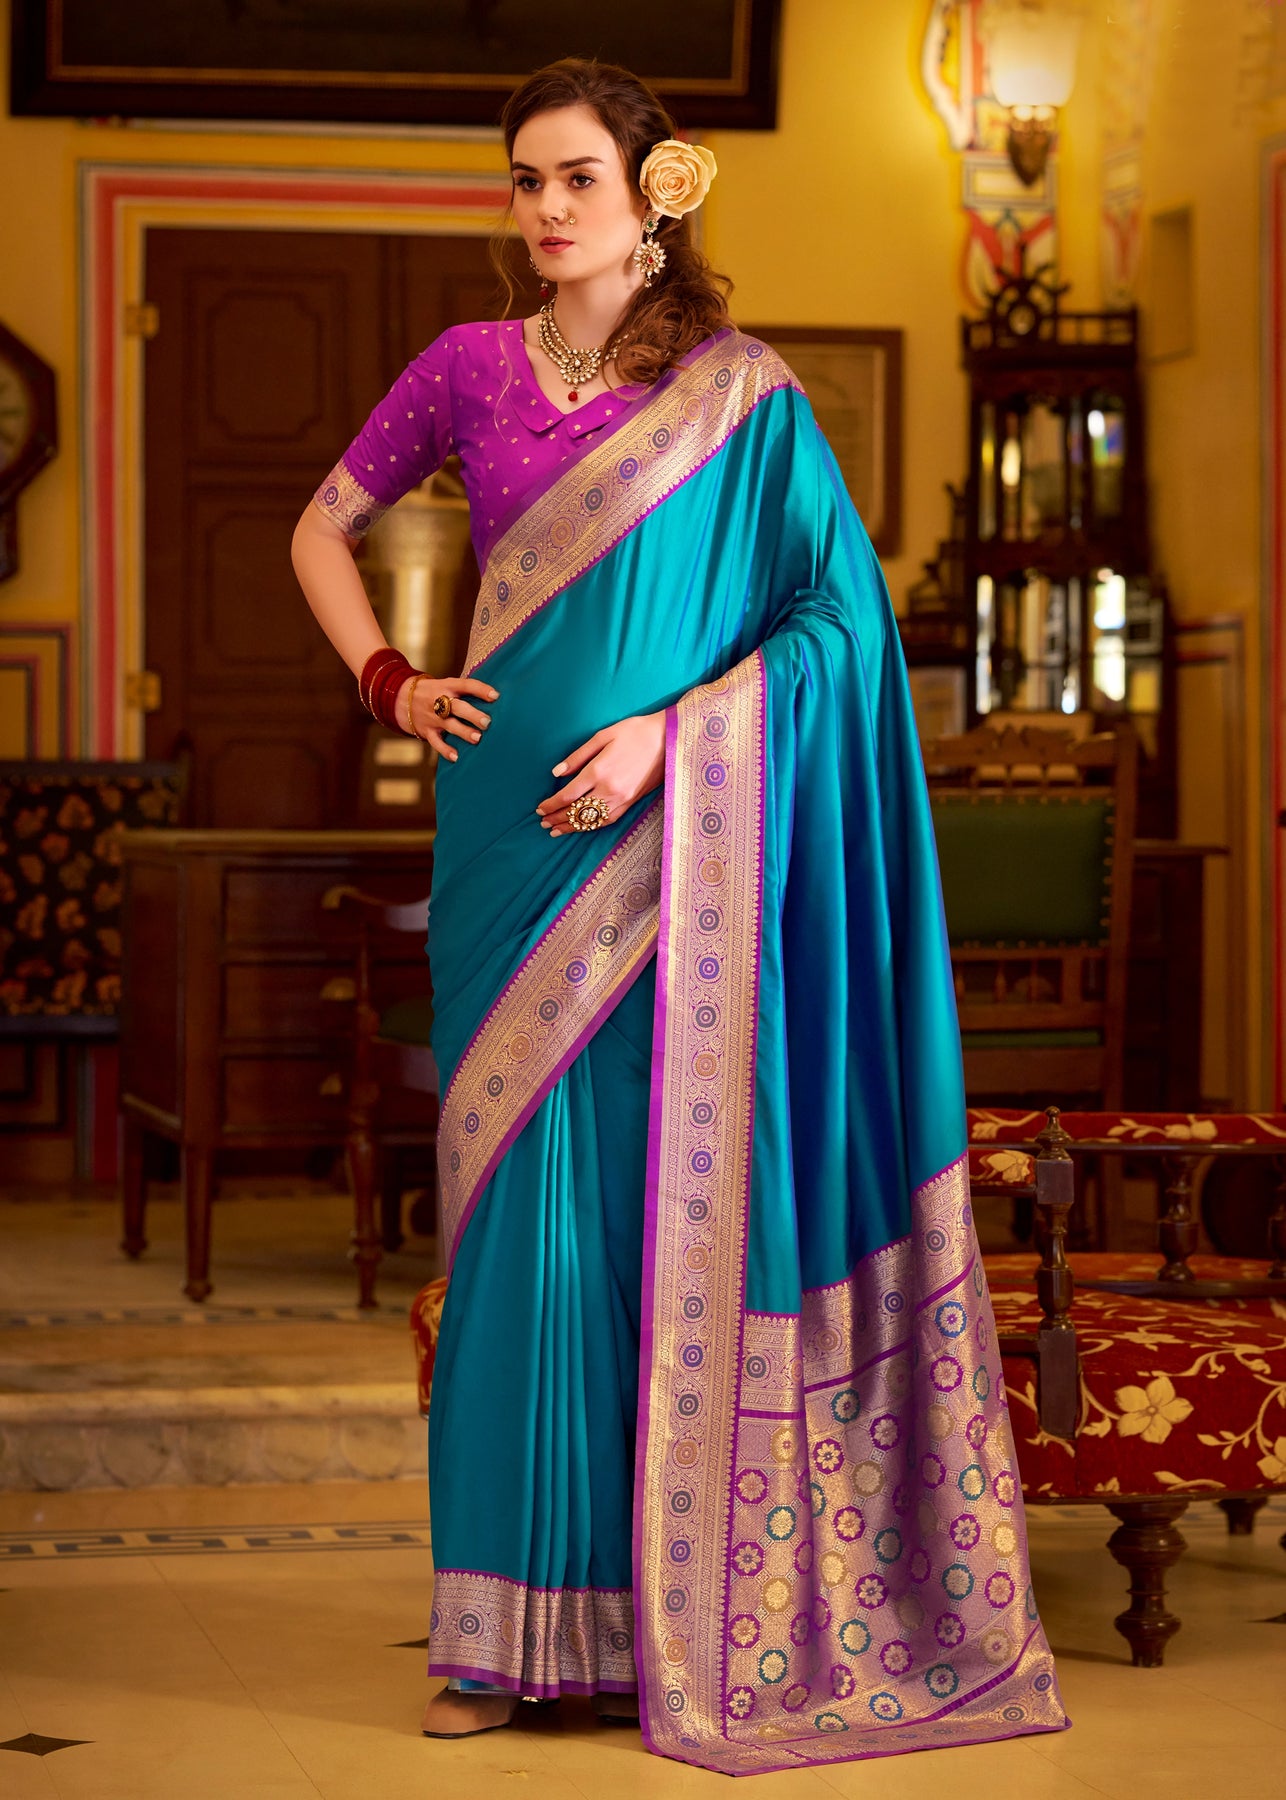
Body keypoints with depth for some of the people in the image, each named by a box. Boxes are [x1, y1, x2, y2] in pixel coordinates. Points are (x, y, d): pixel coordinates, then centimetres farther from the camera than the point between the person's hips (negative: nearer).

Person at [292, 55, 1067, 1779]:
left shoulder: (743, 393, 0)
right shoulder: (468, 370, 8)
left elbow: (843, 615, -4)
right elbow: (325, 528, 21)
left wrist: (672, 731, -14)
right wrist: (387, 682, 7)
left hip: (672, 844, -2)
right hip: (511, 834, 3)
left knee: (668, 1198, -2)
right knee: (522, 1201, 1)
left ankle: (678, 1608, 6)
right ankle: (521, 1615, 7)